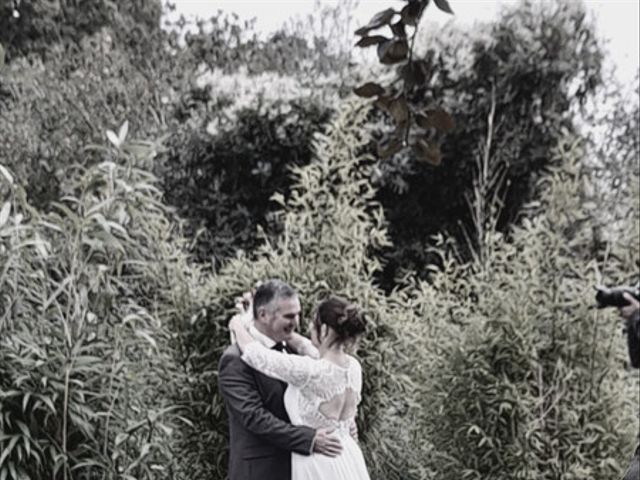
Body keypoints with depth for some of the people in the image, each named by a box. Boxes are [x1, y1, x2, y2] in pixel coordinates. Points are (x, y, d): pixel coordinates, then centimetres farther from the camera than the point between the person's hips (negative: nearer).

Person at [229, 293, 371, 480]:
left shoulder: (310, 371, -26)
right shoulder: (353, 367, -3)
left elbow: (257, 355, -15)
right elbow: (313, 351, 14)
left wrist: (238, 326, 5)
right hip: (348, 460, 7)